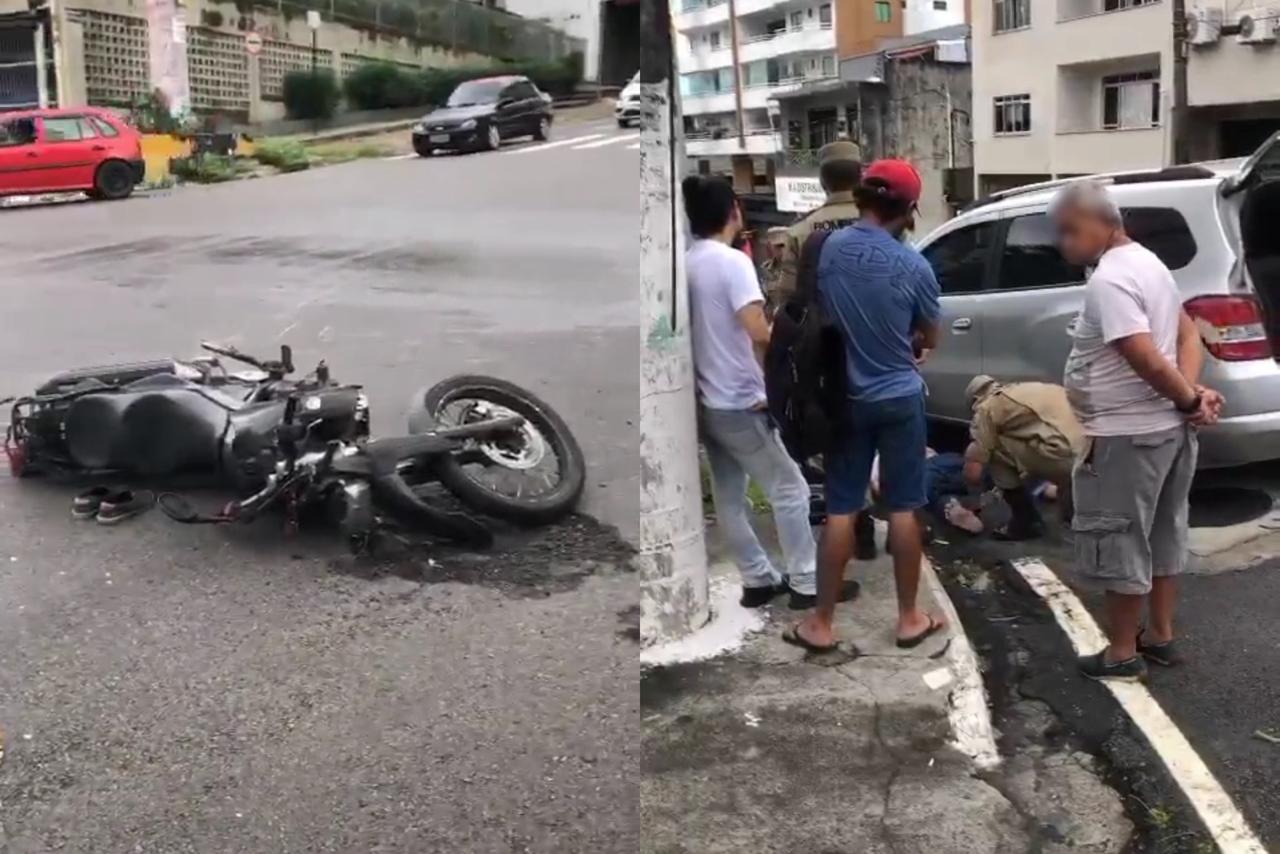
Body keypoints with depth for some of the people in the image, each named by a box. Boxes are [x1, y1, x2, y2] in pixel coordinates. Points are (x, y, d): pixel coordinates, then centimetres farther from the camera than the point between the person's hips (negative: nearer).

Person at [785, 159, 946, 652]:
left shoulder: (827, 249, -7)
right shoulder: (914, 267, -12)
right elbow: (930, 339, 3)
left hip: (847, 397, 2)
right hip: (900, 398, -2)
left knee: (841, 510, 7)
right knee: (902, 510, 9)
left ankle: (821, 624, 12)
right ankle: (909, 619, 19)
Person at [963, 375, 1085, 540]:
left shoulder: (987, 407, 10)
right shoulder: (1024, 390, 32)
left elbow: (973, 472, 7)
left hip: (1066, 457, -8)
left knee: (995, 448, 11)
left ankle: (1026, 522, 15)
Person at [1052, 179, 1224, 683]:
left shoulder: (1107, 280, -21)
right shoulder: (1146, 262, 11)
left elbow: (1149, 362, -28)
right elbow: (1187, 334, 13)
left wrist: (1189, 400, -13)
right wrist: (1194, 396, -1)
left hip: (1127, 435, -10)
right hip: (1169, 428, 10)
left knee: (1117, 543, 2)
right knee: (1161, 535, 19)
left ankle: (1122, 654, 13)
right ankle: (1160, 637, 32)